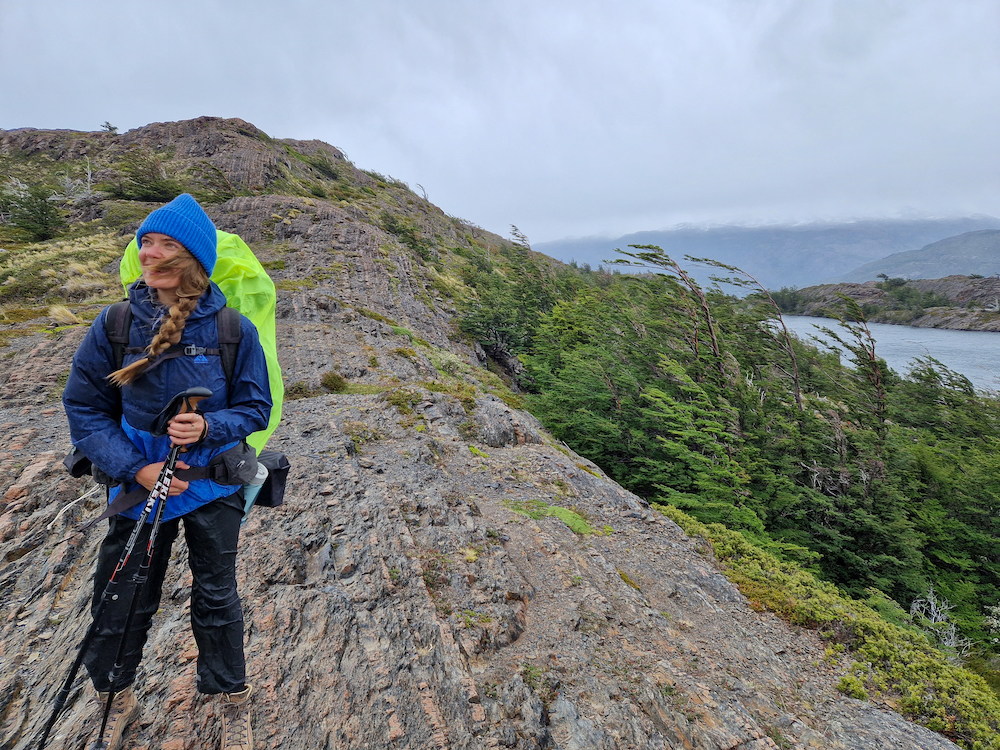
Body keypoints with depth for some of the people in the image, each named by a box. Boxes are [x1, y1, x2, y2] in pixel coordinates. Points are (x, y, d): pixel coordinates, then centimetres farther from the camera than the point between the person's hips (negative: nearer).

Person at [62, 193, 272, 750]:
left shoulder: (233, 329, -13)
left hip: (213, 483, -1)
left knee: (217, 598, 13)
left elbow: (256, 407, -6)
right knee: (124, 601, 16)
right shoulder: (115, 323, -9)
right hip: (140, 484, 2)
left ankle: (234, 703, 37)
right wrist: (135, 468, -15)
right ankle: (117, 699, 46)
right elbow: (84, 408, -3)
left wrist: (209, 427, -26)